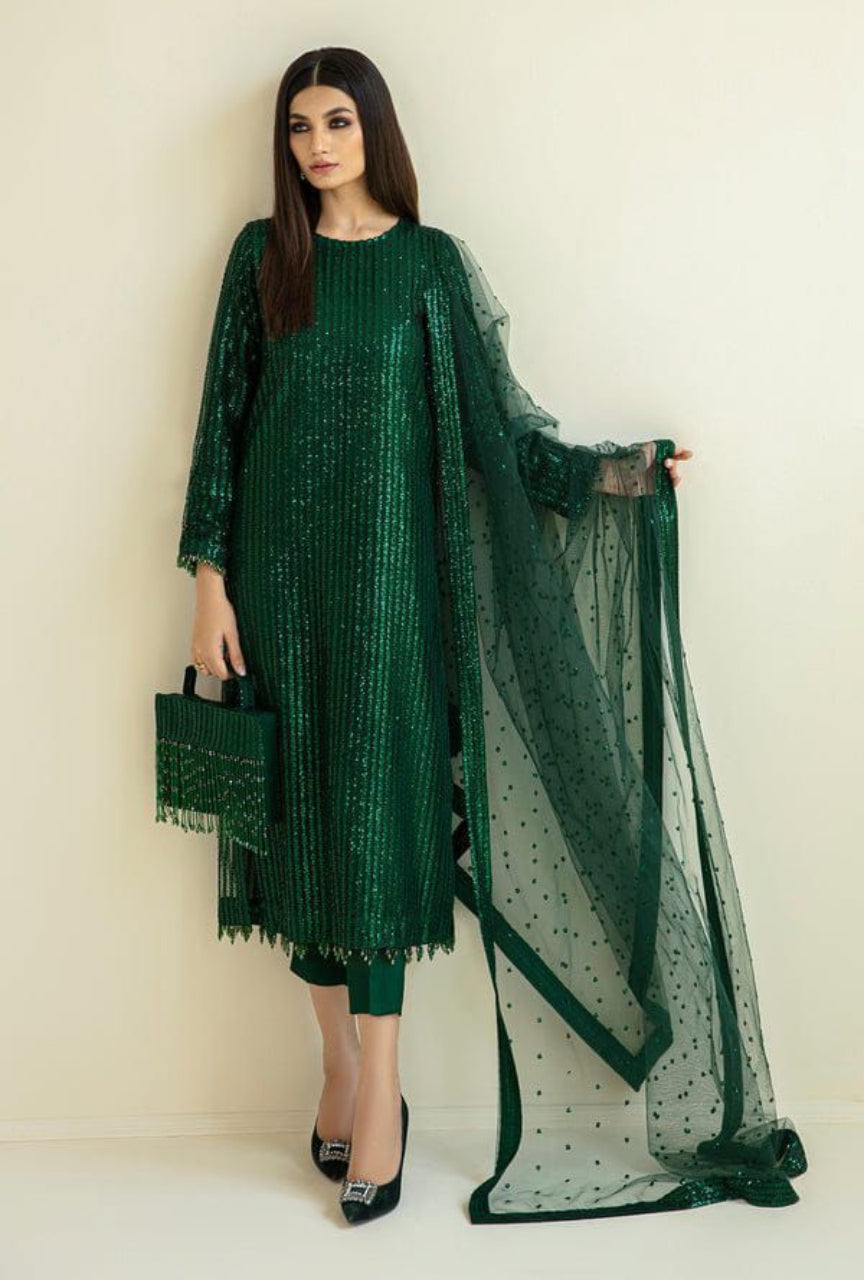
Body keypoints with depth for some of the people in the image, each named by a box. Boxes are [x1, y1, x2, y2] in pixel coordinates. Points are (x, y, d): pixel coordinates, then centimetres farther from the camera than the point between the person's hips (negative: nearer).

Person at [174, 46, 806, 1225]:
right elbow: (223, 418, 5)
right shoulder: (263, 254, 8)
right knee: (307, 805, 5)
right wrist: (209, 576, -2)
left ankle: (378, 1094, 5)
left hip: (386, 570, -2)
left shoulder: (431, 261, 4)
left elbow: (495, 420, 3)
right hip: (281, 567, 2)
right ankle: (342, 1070, 19)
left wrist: (616, 471, -10)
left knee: (380, 806, -3)